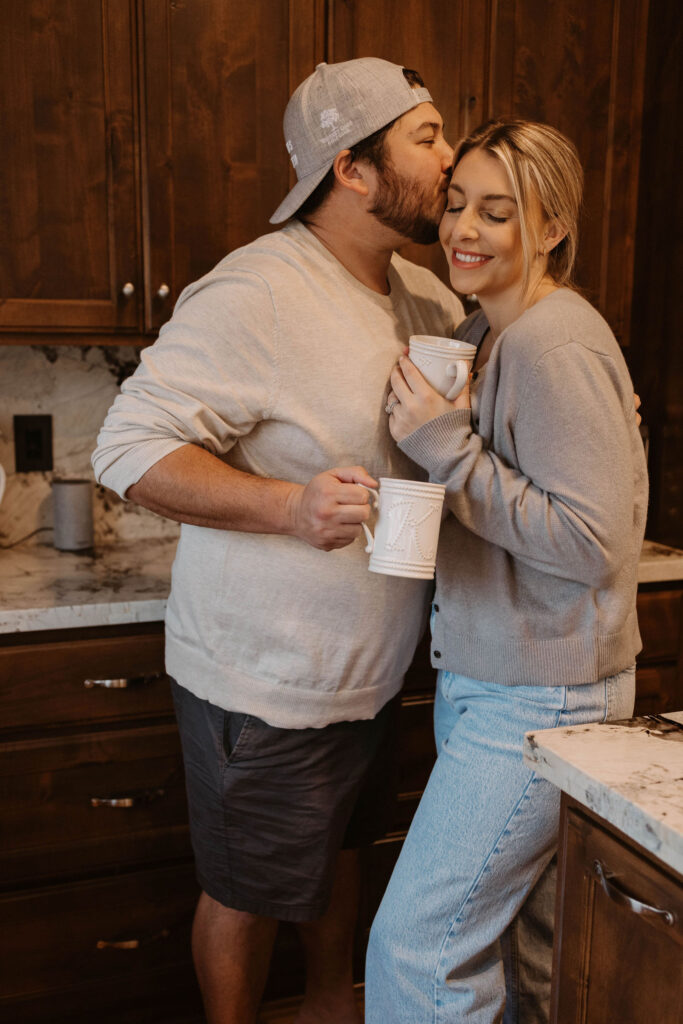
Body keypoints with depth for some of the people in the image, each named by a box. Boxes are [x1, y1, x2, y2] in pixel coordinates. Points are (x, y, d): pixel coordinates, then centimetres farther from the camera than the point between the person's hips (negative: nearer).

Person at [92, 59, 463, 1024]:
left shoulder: (426, 295, 4)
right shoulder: (256, 295, -24)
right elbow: (129, 447, -24)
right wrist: (290, 504, -37)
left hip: (370, 671, 9)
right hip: (264, 682, -8)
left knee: (341, 848, 28)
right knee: (249, 892, 13)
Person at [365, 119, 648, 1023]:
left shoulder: (559, 349, -19)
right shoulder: (485, 334, 10)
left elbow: (591, 541, -23)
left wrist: (449, 449, -23)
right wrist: (433, 432, 3)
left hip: (540, 696, -9)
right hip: (484, 677, 9)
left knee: (415, 945, -2)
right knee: (479, 932, 21)